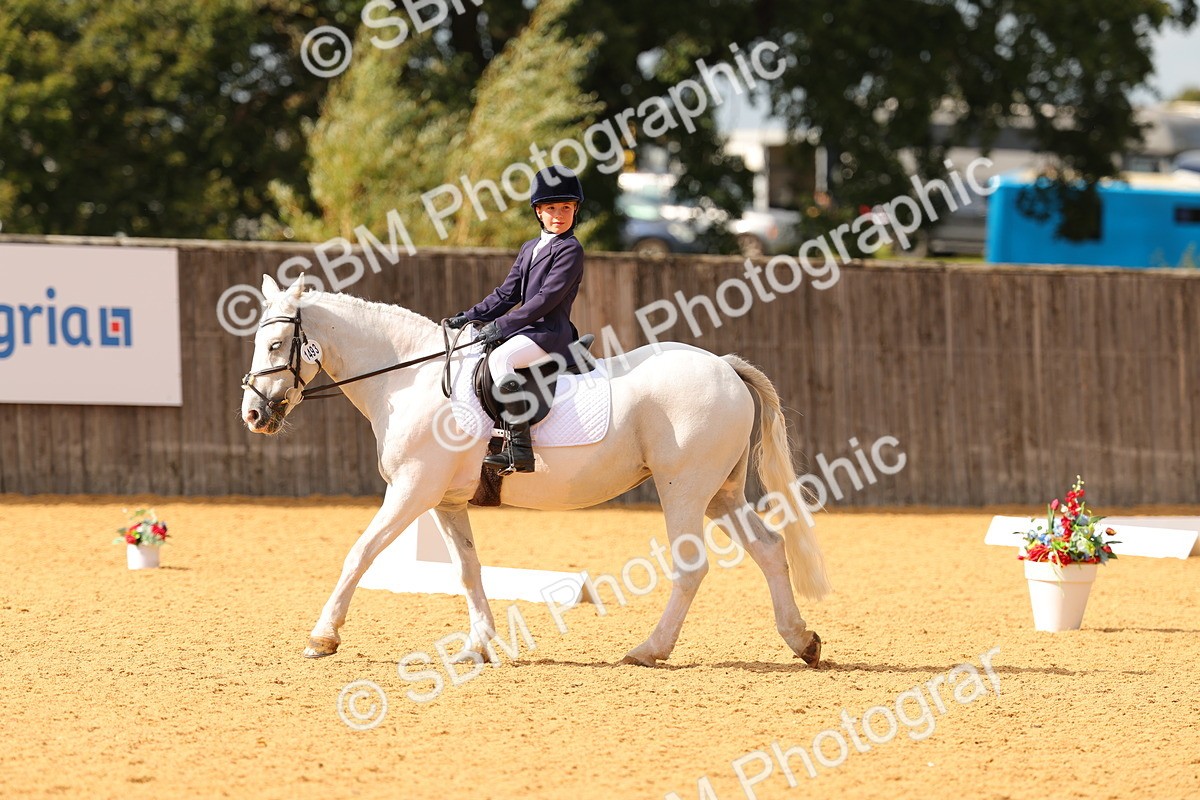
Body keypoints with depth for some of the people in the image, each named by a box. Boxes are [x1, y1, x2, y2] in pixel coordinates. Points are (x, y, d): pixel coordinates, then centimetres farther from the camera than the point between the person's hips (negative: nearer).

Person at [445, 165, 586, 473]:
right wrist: (469, 316, 7)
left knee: (500, 359, -32)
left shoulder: (570, 250, -8)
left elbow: (547, 298, -17)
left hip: (550, 332, -10)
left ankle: (520, 448, -38)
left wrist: (503, 325, -20)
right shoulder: (529, 249, 20)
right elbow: (507, 294, 20)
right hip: (527, 330, 10)